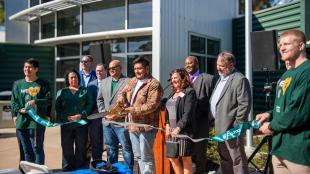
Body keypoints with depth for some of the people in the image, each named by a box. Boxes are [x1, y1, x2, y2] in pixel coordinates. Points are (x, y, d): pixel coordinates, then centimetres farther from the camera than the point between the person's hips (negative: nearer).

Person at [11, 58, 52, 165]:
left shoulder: (43, 84, 3)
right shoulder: (18, 84, 13)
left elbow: (49, 100, -4)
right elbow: (14, 101, 12)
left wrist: (36, 102, -18)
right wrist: (19, 110, -6)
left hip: (37, 121, -4)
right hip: (21, 121, 4)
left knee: (37, 149, -1)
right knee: (25, 150, 11)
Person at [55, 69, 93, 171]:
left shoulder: (85, 91, 11)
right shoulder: (61, 92, 12)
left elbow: (90, 105, 1)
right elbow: (57, 107, 3)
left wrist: (81, 115, -13)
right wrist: (67, 117, -12)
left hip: (81, 124, 0)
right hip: (66, 124, 1)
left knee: (81, 148, 3)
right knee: (67, 149, 3)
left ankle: (81, 169, 13)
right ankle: (67, 169, 14)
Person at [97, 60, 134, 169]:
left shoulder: (128, 82, -7)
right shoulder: (104, 82, 13)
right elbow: (99, 99, 18)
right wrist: (104, 113, 4)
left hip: (121, 122, -6)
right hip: (107, 122, 6)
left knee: (126, 149, 2)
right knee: (110, 148, 18)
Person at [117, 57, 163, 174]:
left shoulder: (154, 84, -14)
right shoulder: (132, 81, 11)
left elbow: (152, 105, -22)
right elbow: (123, 92, 20)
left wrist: (133, 110, -22)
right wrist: (121, 98, -5)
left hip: (146, 126, -8)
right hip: (133, 125, 8)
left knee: (146, 157, 0)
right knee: (138, 155, 18)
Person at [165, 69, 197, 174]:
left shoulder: (189, 92, -6)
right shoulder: (173, 93, 18)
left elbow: (188, 114, -14)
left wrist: (178, 128, -19)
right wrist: (167, 125, 4)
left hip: (183, 131, -8)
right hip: (172, 131, 8)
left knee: (185, 158, 0)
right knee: (172, 157, 11)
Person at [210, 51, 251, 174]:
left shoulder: (240, 79, -13)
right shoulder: (221, 78, 16)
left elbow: (245, 104, -19)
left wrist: (236, 126, -18)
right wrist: (216, 123, 15)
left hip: (231, 127, -9)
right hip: (220, 127, 9)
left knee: (237, 158, 1)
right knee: (224, 157, 18)